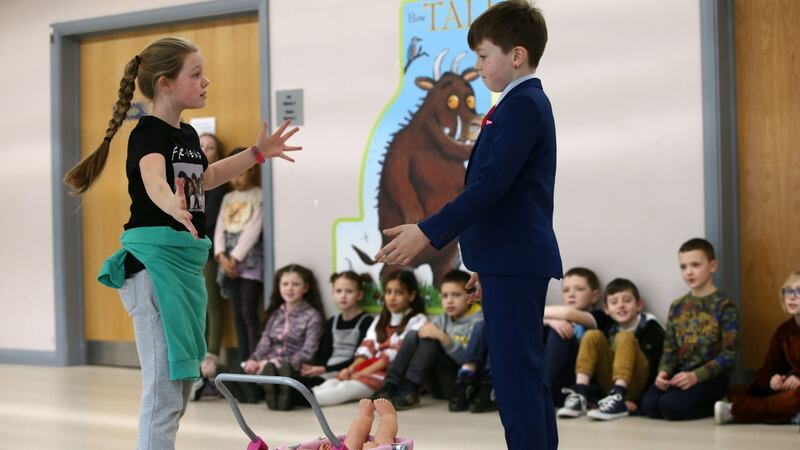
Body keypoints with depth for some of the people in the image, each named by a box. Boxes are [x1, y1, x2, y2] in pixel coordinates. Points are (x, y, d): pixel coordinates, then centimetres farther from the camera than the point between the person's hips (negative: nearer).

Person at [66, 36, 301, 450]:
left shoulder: (188, 134, 13)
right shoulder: (149, 132, -14)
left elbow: (207, 177, 34)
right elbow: (153, 180, -36)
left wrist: (257, 153, 31)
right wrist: (172, 206, -57)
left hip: (187, 260, 9)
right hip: (154, 260, -9)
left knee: (184, 380, 16)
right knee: (164, 386, -12)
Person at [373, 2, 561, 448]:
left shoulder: (521, 106, -14)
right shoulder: (527, 103, 18)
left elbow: (491, 185, -23)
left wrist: (428, 232, -24)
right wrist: (488, 260, 26)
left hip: (514, 263, -11)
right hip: (514, 260, 11)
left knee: (515, 373, -8)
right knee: (525, 372, 14)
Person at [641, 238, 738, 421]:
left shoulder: (723, 306, -3)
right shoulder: (677, 307, 13)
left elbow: (728, 355, -9)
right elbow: (670, 349, 12)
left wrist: (695, 376, -20)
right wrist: (663, 372, -10)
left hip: (710, 377, -5)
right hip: (680, 374, 5)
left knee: (671, 406, -29)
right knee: (649, 404, -21)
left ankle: (716, 407, -2)